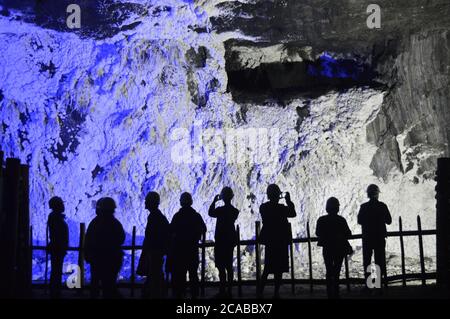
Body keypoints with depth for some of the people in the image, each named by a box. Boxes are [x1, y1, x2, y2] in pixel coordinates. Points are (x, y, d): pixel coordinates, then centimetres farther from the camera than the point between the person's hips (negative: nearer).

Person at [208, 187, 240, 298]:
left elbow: (210, 213, 1)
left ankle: (223, 291, -7)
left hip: (221, 241, -6)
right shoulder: (235, 211, 3)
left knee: (221, 266, -5)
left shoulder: (221, 210, -15)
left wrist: (214, 201, 6)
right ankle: (229, 290, 15)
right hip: (230, 240, 6)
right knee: (229, 266, 12)